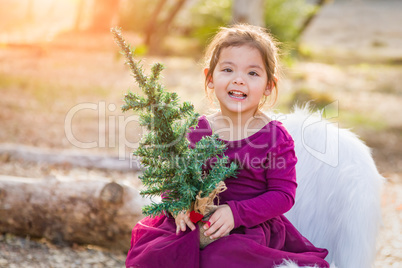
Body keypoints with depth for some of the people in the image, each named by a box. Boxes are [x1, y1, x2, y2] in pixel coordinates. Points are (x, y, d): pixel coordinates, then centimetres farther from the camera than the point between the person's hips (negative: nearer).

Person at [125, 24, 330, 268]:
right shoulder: (198, 130, 4)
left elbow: (283, 195, -9)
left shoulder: (274, 137, -6)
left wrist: (235, 213, -19)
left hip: (252, 229, -3)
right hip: (196, 225, 3)